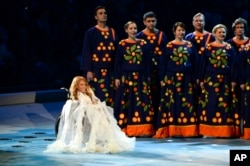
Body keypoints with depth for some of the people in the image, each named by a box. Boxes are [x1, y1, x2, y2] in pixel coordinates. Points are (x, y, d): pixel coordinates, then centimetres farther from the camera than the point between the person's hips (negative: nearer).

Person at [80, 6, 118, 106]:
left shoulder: (112, 32, 14)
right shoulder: (91, 32, 1)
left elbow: (116, 52, 14)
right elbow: (86, 52, -4)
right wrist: (88, 70, -13)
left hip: (110, 70, 4)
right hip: (96, 69, -4)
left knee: (110, 97, 0)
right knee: (97, 97, -9)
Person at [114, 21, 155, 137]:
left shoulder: (143, 44, 8)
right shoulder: (121, 44, 3)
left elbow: (147, 62, 9)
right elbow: (117, 62, 3)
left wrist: (148, 77, 3)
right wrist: (117, 78, -4)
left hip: (140, 77, 2)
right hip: (126, 77, -2)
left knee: (142, 103, -1)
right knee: (125, 103, -3)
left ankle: (142, 130, 1)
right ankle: (125, 130, 0)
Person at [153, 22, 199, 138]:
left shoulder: (190, 46, 9)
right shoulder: (169, 46, 3)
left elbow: (195, 63, 9)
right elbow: (163, 63, 2)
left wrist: (195, 78, 3)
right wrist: (162, 79, -4)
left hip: (186, 78, 2)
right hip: (172, 78, -2)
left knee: (187, 103, 1)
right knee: (171, 103, -3)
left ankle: (187, 130, 5)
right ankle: (170, 130, -1)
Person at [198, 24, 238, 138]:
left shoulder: (230, 48, 6)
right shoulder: (208, 47, 4)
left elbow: (234, 65, 5)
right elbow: (203, 64, 4)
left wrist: (233, 81, -2)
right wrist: (202, 80, -1)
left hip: (225, 80, 1)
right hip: (210, 79, -1)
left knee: (224, 105, 0)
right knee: (210, 104, -1)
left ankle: (222, 131, 4)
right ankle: (209, 131, 3)